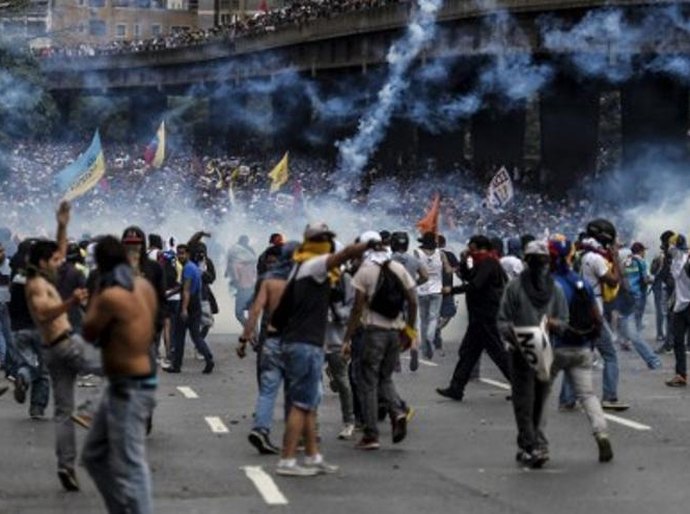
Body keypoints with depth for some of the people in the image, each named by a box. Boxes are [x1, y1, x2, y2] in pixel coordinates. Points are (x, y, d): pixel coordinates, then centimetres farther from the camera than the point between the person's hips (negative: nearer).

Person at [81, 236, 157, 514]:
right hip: (123, 386, 10)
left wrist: (98, 293, -2)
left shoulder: (111, 296, -21)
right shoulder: (144, 286, 4)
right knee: (95, 455, 20)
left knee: (129, 468, -6)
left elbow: (89, 333, -7)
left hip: (129, 389, -10)